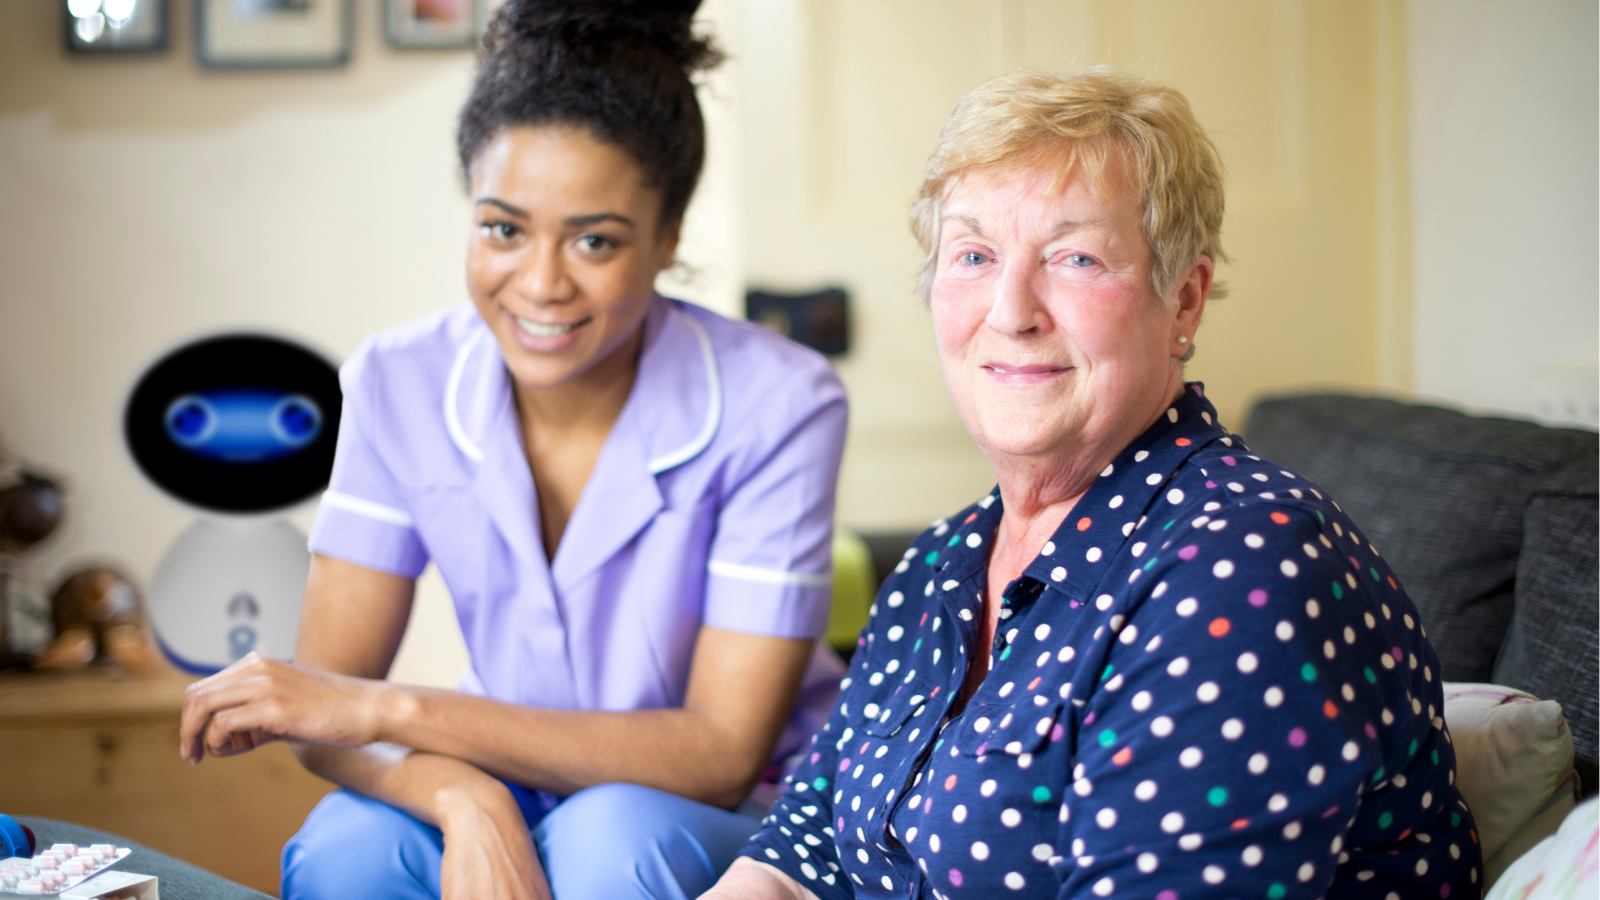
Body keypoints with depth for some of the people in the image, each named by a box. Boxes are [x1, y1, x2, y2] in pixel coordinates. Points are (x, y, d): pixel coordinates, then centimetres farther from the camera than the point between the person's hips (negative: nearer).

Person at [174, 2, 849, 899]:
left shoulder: (776, 406, -20)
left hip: (742, 819, -2)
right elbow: (322, 708, -9)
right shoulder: (401, 384, -9)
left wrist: (389, 708, -26)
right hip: (514, 794, 2)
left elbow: (721, 755, -21)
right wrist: (464, 800, -33)